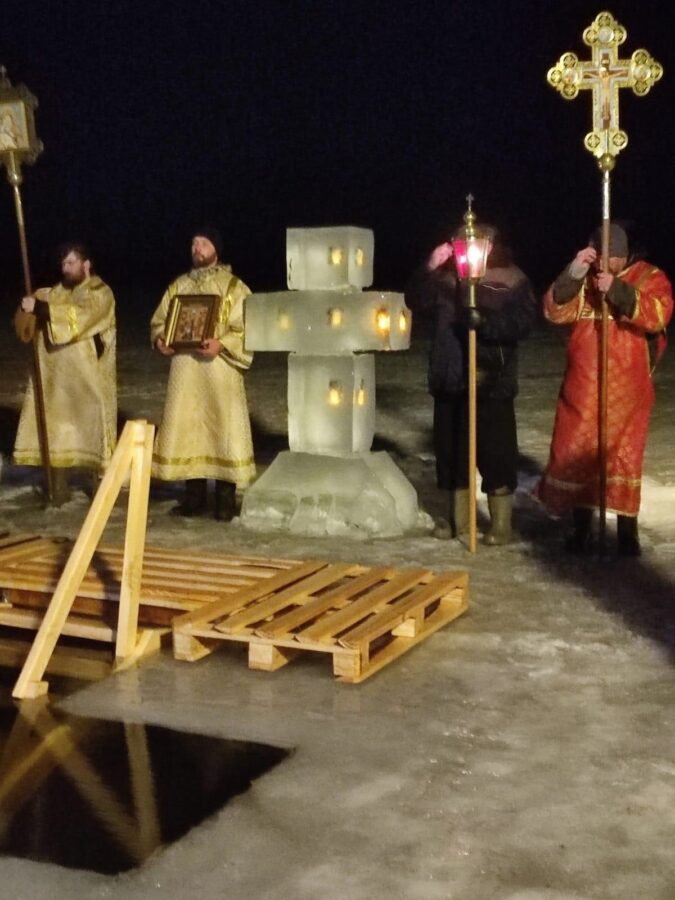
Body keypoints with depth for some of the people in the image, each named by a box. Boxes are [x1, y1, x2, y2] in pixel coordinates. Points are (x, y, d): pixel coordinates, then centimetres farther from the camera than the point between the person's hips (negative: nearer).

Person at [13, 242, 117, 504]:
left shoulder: (100, 293, -6)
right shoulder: (55, 292, 13)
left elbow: (78, 317, -24)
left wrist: (41, 307, -27)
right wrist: (30, 306, -13)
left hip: (88, 377, -6)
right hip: (57, 374, 6)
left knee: (92, 428, -4)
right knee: (57, 428, 7)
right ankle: (60, 487, 15)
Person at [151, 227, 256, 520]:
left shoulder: (233, 287, -2)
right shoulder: (178, 285, 13)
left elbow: (247, 329, -8)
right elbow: (159, 320, 15)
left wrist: (222, 344, -24)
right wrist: (160, 339, -7)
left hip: (219, 370, -4)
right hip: (184, 370, 5)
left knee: (223, 428, -2)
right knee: (186, 430, 6)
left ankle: (226, 499, 6)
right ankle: (194, 496, 16)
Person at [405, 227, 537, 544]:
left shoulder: (512, 281, -4)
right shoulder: (448, 277, 7)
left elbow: (522, 323, -14)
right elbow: (416, 300, 4)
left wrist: (484, 321, -26)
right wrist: (430, 268, -9)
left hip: (491, 384, -5)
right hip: (449, 381, 5)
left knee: (495, 452, -1)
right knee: (451, 449, 12)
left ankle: (501, 524, 11)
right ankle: (458, 518, 27)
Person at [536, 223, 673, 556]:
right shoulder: (581, 280, 8)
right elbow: (555, 311, -6)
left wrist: (617, 290, -26)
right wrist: (573, 272, -19)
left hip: (626, 392, -3)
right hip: (581, 389, 3)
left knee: (624, 459, 4)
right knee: (574, 457, 7)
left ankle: (627, 532, 16)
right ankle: (580, 529, 22)